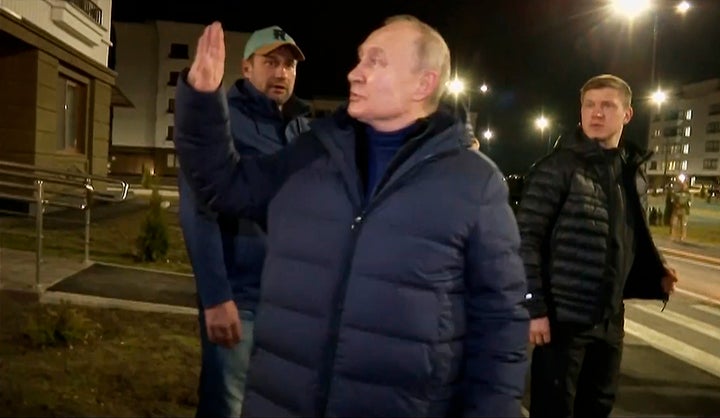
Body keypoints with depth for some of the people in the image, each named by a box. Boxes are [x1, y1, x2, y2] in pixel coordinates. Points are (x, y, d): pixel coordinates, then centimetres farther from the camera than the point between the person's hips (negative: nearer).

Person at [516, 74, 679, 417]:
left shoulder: (633, 174, 9)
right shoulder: (558, 166, -11)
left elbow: (632, 242, 17)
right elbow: (527, 239, -14)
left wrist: (657, 276, -1)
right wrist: (534, 307, -17)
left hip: (610, 321, 6)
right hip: (562, 318, -6)